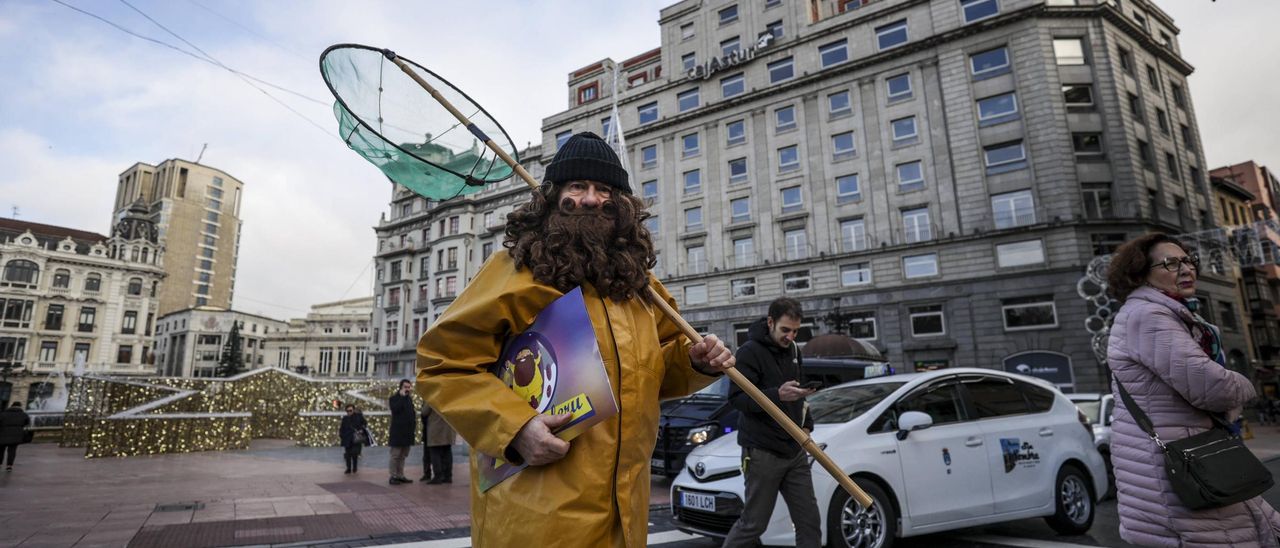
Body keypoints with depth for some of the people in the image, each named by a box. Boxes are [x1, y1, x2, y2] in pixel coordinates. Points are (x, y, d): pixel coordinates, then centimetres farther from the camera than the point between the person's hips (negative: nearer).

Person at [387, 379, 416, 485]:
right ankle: (393, 476, 2)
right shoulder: (394, 398, -3)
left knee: (403, 455, 11)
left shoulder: (409, 398, 17)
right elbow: (395, 408, -22)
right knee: (395, 455, -3)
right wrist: (402, 396, -18)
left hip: (407, 432, 7)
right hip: (397, 431, -7)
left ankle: (400, 476, 17)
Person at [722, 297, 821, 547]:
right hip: (763, 452, -7)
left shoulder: (793, 350, 13)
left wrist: (806, 424, 12)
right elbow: (736, 397, -19)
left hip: (795, 451, 7)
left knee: (809, 521, 7)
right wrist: (777, 395, -30)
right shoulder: (750, 351, -11)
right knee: (753, 524, 1)